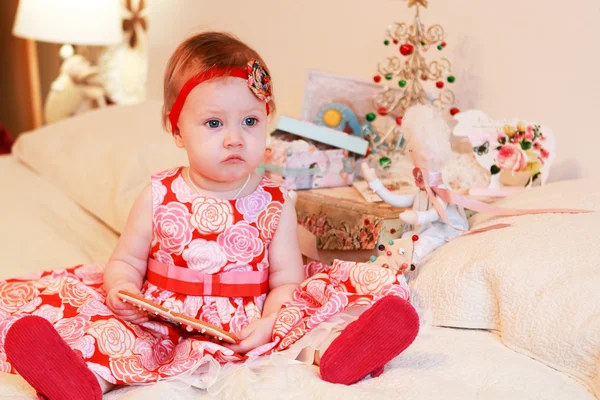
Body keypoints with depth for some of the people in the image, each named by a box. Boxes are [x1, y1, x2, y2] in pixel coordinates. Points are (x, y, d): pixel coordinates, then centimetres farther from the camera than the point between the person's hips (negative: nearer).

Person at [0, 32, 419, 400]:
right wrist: (121, 289, -14)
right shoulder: (159, 197, 4)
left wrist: (270, 324, -19)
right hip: (161, 326, 1)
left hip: (245, 335, 0)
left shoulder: (275, 203, 3)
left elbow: (287, 279, 2)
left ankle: (330, 354, -49)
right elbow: (126, 262, 10)